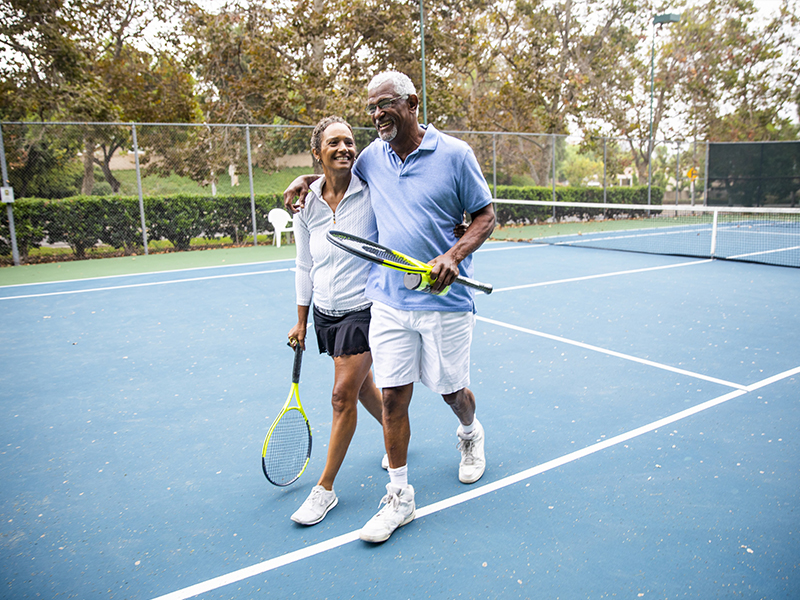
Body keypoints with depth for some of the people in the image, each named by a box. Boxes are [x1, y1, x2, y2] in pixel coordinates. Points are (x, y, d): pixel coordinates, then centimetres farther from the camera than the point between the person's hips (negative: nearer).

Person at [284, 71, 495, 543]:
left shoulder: (454, 153, -5)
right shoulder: (372, 158, 7)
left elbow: (486, 216, -2)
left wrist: (454, 255, -18)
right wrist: (306, 179, 11)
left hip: (445, 300, -3)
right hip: (389, 301, 3)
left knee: (452, 390, 12)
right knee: (393, 395, 1)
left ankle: (471, 435, 48)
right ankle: (400, 495, 17)